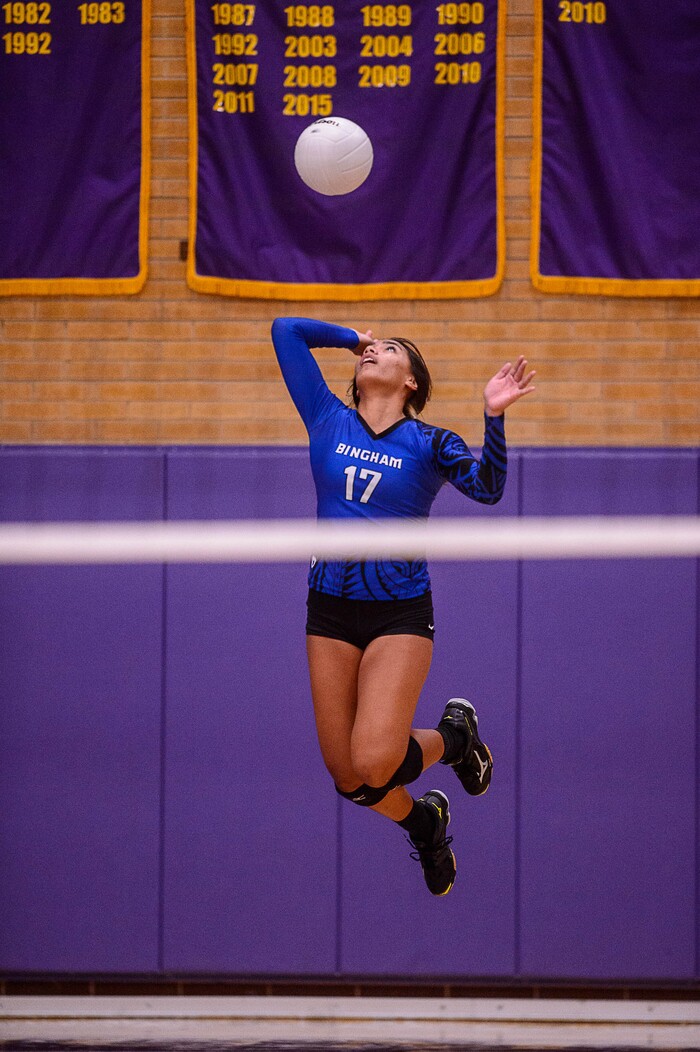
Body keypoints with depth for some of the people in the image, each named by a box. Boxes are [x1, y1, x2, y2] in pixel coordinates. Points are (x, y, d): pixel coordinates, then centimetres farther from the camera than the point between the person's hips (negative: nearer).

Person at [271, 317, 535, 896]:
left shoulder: (430, 443, -2)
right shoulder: (328, 421, 5)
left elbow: (486, 487, -21)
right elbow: (286, 331, 6)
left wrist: (493, 417, -34)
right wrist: (351, 337, 12)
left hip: (400, 614, -4)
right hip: (330, 610, 4)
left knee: (374, 764, -20)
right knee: (346, 774, 4)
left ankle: (453, 735, 12)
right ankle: (423, 821, 36)